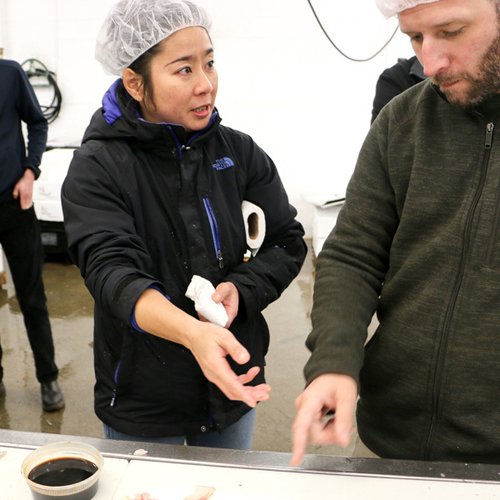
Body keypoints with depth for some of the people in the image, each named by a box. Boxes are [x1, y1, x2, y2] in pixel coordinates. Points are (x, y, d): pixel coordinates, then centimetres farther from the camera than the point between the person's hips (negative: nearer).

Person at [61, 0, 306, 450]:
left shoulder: (238, 151, -3)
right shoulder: (97, 168, -15)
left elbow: (288, 240, -1)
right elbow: (111, 270, -27)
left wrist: (241, 289, -21)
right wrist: (193, 332, -45)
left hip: (235, 383, 4)